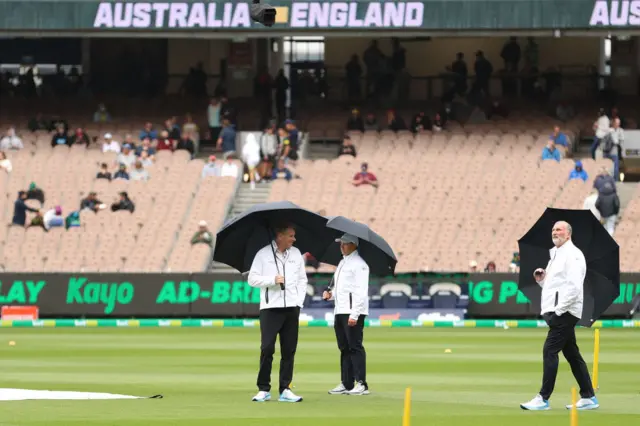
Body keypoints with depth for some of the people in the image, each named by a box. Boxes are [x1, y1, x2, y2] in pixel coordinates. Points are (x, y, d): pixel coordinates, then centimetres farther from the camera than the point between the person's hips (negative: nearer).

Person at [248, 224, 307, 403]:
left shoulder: (296, 254, 12)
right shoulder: (263, 254, 0)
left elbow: (302, 279, 15)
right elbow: (252, 279, -2)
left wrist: (299, 301, 4)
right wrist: (273, 280, -15)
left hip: (291, 308, 4)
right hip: (270, 307, -4)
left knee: (289, 350, 2)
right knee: (267, 348, -7)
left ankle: (285, 390, 7)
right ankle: (263, 389, 0)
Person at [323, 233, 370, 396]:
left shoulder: (358, 264, -10)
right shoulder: (342, 263, 20)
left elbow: (361, 291, -17)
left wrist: (354, 314, -22)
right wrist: (331, 294, 9)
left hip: (353, 311, -10)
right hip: (340, 312, 10)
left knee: (355, 347, -10)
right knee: (344, 348, 10)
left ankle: (361, 384, -10)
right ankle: (346, 384, 14)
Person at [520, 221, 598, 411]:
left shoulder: (572, 254, -11)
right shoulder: (556, 254, 20)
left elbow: (574, 287, -20)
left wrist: (558, 309, -21)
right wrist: (542, 279, 7)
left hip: (564, 312, -10)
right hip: (556, 311, 10)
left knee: (550, 351, -12)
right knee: (572, 354, 11)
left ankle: (543, 399, -13)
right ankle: (588, 397, 15)